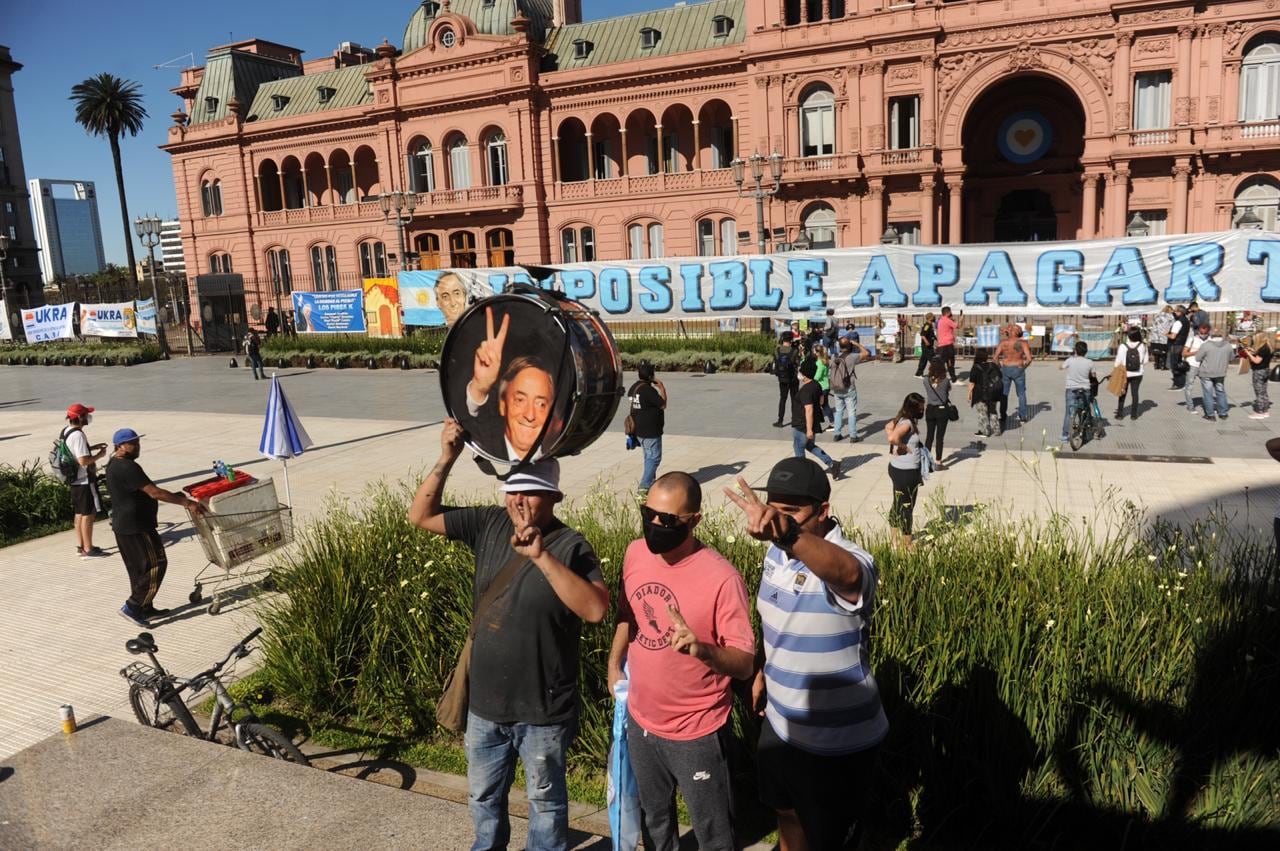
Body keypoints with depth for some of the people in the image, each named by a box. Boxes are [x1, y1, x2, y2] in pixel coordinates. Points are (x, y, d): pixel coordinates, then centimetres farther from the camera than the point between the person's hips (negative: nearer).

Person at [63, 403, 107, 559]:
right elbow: (83, 460, -27)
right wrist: (99, 454, -12)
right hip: (85, 480, -10)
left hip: (75, 480, 10)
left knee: (79, 513, 18)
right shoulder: (78, 435, -23)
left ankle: (80, 545, 27)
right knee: (88, 514, -1)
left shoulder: (66, 431, 7)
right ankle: (88, 549, 4)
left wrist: (93, 447, 13)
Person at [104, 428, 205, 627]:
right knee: (156, 565, -4)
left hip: (123, 526, 11)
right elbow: (154, 492, -27)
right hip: (136, 527, -11)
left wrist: (177, 497, 12)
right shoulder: (127, 467, -21)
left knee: (139, 569, 17)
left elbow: (144, 491, 17)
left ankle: (145, 608, 25)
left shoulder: (116, 464, 13)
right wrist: (186, 502, -27)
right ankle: (132, 607, -1)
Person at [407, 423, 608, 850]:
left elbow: (596, 609, -34)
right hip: (485, 703, 5)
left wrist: (542, 556, -40)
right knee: (483, 796, 27)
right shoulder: (488, 524, -6)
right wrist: (446, 459, -15)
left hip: (543, 710, -5)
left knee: (545, 800, 20)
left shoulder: (570, 546, -21)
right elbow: (421, 516, -1)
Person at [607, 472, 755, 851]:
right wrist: (615, 665, 10)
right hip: (641, 721, 6)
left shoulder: (721, 578, -26)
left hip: (696, 733, -5)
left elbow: (745, 664, -24)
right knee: (654, 817, 29)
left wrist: (701, 649, -42)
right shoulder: (635, 553, -8)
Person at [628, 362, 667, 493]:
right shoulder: (649, 390, -21)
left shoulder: (634, 387, 6)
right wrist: (662, 388, -5)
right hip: (651, 431, -9)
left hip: (639, 429, 9)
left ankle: (650, 482, 27)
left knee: (648, 456, 19)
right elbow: (663, 405, -16)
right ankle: (644, 485, -7)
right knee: (654, 457, -3)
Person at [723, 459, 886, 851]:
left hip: (836, 743, -7)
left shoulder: (849, 561, -29)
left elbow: (847, 574, -56)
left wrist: (788, 535, -72)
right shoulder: (777, 553, -4)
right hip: (780, 724, 7)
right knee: (786, 812, 29)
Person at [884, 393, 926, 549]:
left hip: (897, 468, 9)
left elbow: (888, 427, 20)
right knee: (906, 507, 4)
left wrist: (896, 446, 9)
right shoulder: (907, 423, -24)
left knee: (898, 504, 21)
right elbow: (892, 438, -41)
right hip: (905, 472, -9)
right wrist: (903, 447, -22)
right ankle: (907, 544, 16)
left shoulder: (902, 419, 3)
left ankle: (895, 536, 35)